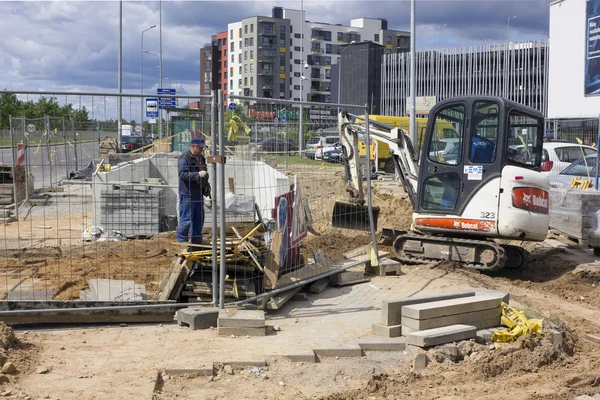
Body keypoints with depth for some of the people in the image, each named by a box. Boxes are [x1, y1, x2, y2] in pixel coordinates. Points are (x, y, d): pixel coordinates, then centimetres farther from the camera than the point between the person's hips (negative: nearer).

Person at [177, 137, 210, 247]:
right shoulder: (184, 158, -12)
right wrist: (198, 174, -29)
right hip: (187, 194, -9)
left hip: (199, 193, 9)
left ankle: (197, 242, 23)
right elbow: (182, 174, -21)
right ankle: (182, 241, 3)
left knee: (199, 219, 13)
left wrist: (206, 187, 16)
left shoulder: (202, 159, 17)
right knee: (186, 219, -7)